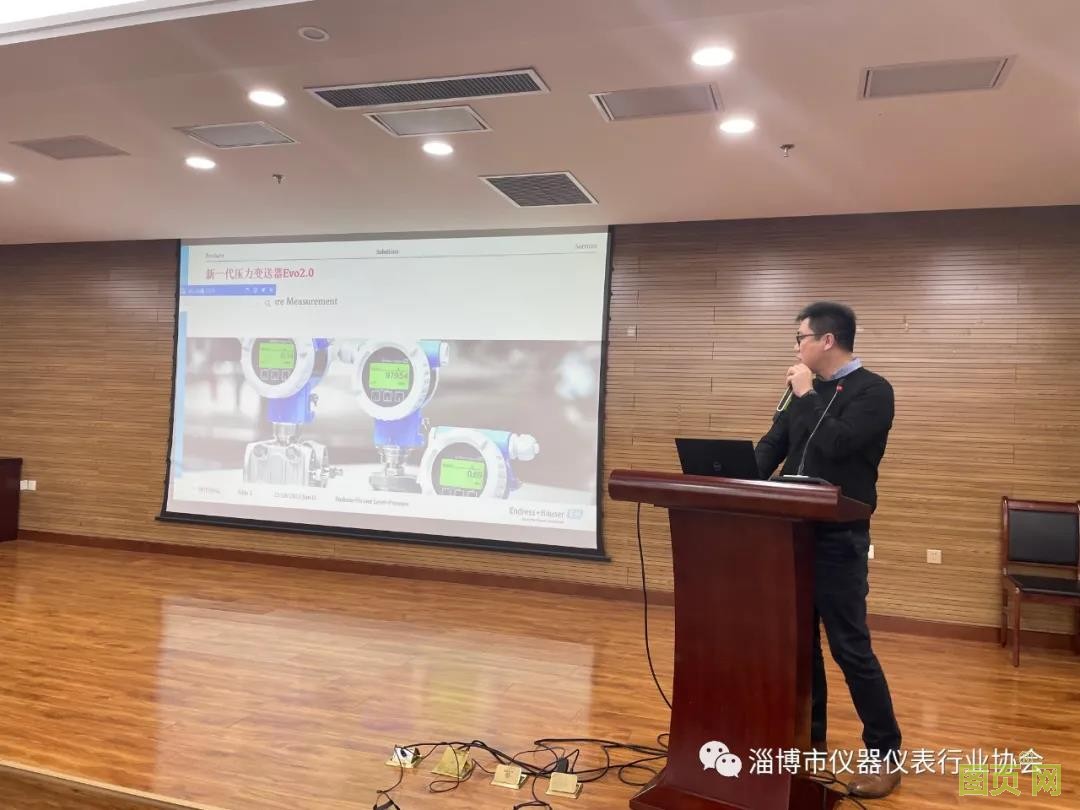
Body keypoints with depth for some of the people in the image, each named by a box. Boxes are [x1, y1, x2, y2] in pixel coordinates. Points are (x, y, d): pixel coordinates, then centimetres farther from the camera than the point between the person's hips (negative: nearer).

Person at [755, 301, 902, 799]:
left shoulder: (873, 390, -8)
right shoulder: (804, 391, 11)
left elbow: (837, 444, -22)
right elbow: (773, 446, 12)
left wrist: (808, 395, -11)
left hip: (838, 538, -6)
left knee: (850, 647, -2)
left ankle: (887, 754, 14)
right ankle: (809, 737, 28)